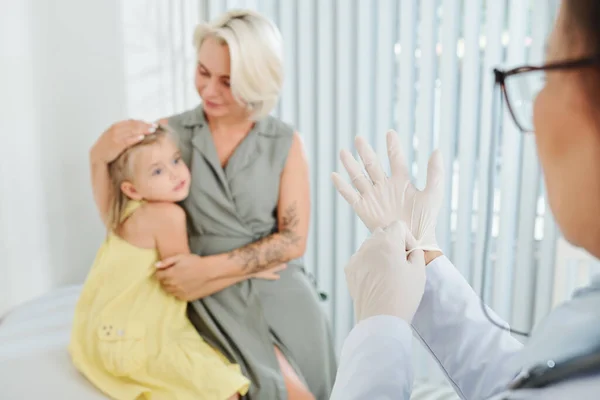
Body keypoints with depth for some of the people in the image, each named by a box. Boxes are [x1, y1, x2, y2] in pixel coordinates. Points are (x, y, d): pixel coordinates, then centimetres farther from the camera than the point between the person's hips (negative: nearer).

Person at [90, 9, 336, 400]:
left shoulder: (286, 143, -2)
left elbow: (293, 241, -4)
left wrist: (207, 268, -13)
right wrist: (100, 157, -15)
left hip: (277, 284, 2)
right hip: (211, 297, -1)